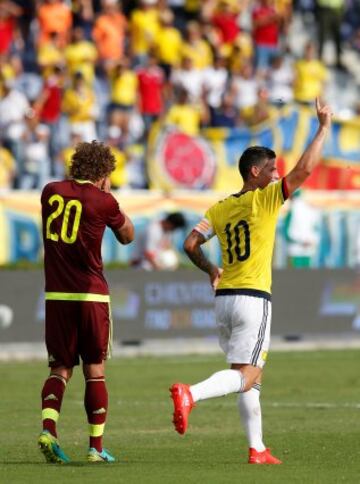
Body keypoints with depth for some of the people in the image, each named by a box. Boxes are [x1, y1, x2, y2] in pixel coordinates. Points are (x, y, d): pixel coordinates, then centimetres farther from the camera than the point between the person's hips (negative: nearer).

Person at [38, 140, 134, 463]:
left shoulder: (51, 192, 5)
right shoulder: (103, 201, -6)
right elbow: (127, 235, 11)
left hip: (56, 294, 3)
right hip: (92, 296, -3)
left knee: (60, 368, 8)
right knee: (95, 370, 5)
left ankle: (48, 429, -15)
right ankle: (96, 447, 5)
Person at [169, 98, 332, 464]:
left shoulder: (219, 209, 10)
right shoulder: (264, 200, -6)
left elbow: (190, 245, 6)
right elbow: (304, 169, -13)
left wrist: (211, 270, 22)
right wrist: (324, 127, -4)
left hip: (223, 297, 7)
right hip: (253, 298, -7)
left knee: (250, 378, 14)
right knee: (245, 377, -11)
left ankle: (257, 449, 12)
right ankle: (190, 394, -35)